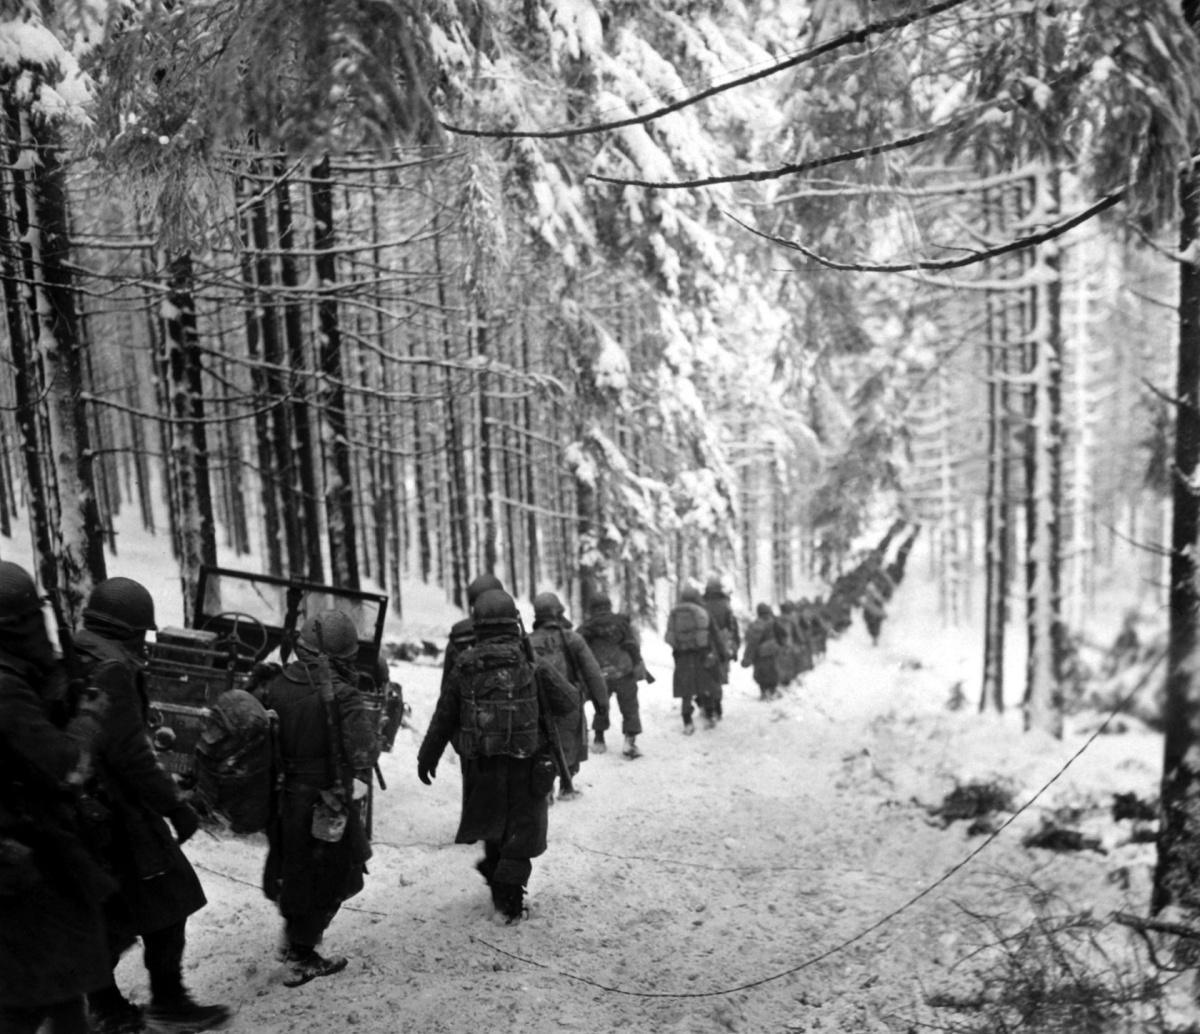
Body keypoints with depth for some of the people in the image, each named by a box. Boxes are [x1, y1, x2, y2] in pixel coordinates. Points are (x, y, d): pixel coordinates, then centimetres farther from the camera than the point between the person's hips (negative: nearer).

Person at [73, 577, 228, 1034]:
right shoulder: (111, 666, -20)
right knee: (167, 903, 4)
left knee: (113, 913, 19)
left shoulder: (72, 661, 9)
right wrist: (175, 804, -19)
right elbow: (129, 751, -24)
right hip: (119, 812, -9)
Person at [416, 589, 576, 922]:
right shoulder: (533, 667, -13)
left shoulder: (462, 669, -7)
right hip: (526, 767, -2)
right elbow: (567, 703, -3)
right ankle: (509, 897, 12)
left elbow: (443, 719, 1)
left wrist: (427, 758, 14)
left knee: (493, 823, 27)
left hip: (480, 765, 3)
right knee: (522, 831, 12)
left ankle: (494, 867, 42)